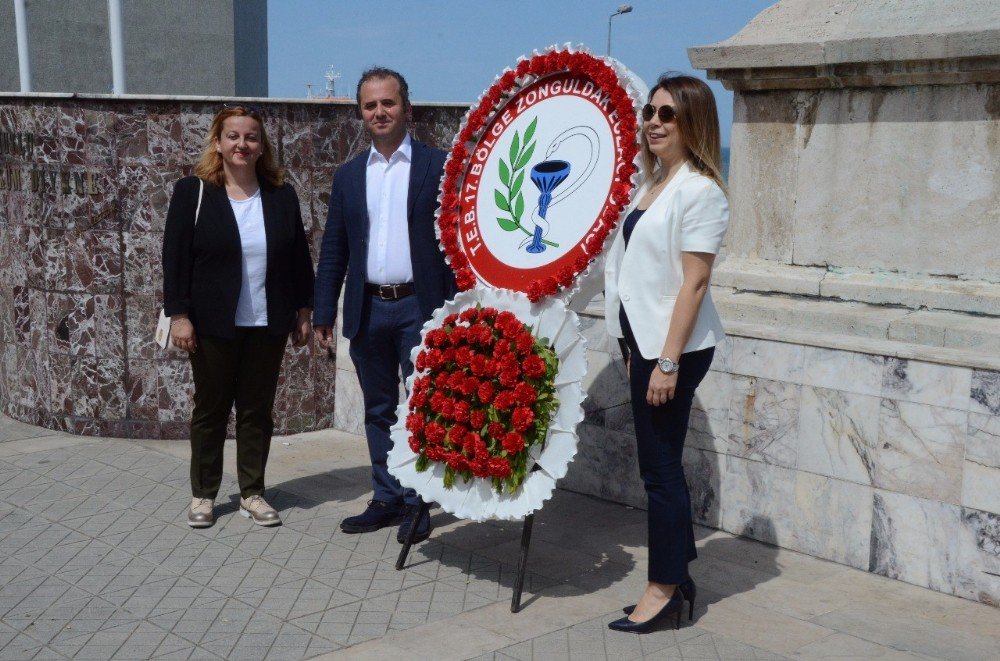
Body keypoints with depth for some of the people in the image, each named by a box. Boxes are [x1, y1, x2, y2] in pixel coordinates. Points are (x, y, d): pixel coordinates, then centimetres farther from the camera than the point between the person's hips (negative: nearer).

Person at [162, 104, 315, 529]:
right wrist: (178, 315, -10)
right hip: (213, 324, -2)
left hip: (268, 325, 2)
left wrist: (303, 312, 7)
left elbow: (299, 258, 9)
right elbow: (175, 258, -4)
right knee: (210, 408, 8)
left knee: (258, 410, 8)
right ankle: (203, 494, 21)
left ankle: (252, 493, 20)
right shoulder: (193, 193, -3)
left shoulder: (282, 195, 5)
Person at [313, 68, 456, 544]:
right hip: (367, 309, 4)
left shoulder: (439, 166, -2)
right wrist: (323, 314, 7)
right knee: (378, 410, 12)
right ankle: (386, 499, 24)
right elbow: (333, 250, 11)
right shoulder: (348, 175, 10)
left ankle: (418, 501, 15)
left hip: (420, 308, -4)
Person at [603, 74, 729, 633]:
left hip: (675, 346, -8)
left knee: (660, 466, 0)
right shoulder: (655, 182, 12)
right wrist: (639, 352, 15)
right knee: (662, 465, 13)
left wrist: (668, 361, -21)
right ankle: (678, 577, 24)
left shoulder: (700, 190, -14)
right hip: (647, 340, 9)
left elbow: (694, 282, -18)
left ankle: (666, 588, 13)